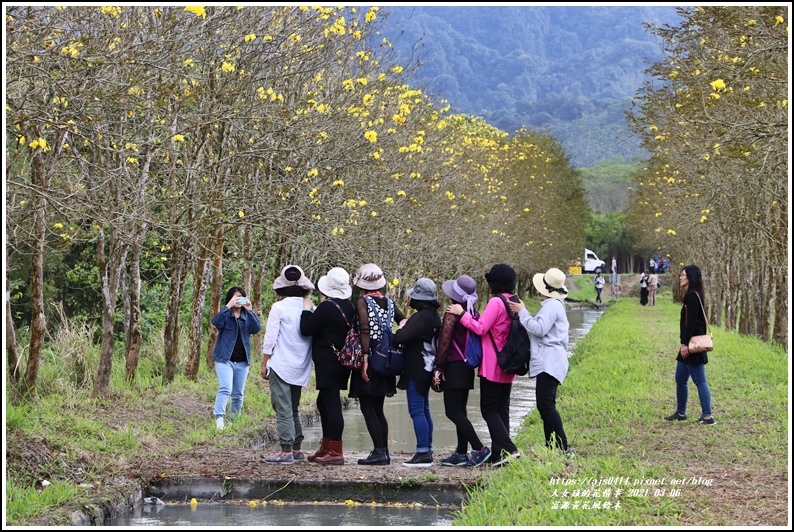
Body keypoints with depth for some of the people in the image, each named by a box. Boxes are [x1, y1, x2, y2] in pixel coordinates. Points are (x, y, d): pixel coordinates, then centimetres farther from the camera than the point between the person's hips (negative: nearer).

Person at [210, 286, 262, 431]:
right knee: (225, 389, -22)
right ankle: (219, 419, -30)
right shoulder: (225, 315, 1)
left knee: (238, 394, 10)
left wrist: (250, 311, -20)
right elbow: (215, 322, -21)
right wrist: (228, 306, -29)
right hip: (225, 359, -4)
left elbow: (257, 328, -8)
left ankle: (234, 421, 20)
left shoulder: (247, 316, 9)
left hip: (242, 362, 4)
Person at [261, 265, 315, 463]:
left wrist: (264, 363, 1)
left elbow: (270, 338, -7)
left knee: (283, 409, -3)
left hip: (281, 365, -5)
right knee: (293, 408, 16)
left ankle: (286, 451, -6)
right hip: (301, 367, 5)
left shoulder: (279, 307, -9)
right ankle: (297, 449, 17)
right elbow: (312, 336, 7)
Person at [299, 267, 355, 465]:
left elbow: (306, 329, -15)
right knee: (324, 402, 19)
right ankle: (326, 448, 26)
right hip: (343, 362, 9)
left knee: (331, 404, -7)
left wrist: (307, 310, 0)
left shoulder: (326, 307, -17)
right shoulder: (349, 307, 8)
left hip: (327, 363, -9)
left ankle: (336, 452, -7)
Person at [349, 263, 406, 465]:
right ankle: (384, 452, 15)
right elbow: (403, 322, 14)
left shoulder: (362, 302, -9)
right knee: (378, 409, 14)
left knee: (367, 408, -3)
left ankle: (379, 451, -9)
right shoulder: (388, 302, 9)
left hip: (370, 358, -7)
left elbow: (365, 330, -19)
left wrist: (365, 358, -21)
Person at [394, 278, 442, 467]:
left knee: (417, 411, -9)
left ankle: (423, 453, -11)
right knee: (424, 410, 16)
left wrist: (401, 328, -5)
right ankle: (427, 451, 20)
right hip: (427, 368, 10)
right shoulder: (434, 316, 11)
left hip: (416, 370, -10)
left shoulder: (420, 317, -20)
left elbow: (400, 338, -27)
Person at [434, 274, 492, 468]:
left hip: (454, 367, -8)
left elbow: (444, 343, -16)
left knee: (453, 411, -8)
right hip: (468, 367, 8)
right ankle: (461, 453, 13)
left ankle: (479, 448, -15)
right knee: (460, 410, 13)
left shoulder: (452, 315, -14)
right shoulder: (474, 313, 8)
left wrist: (438, 368, -10)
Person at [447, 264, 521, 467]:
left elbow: (481, 329, -18)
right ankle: (499, 454, 11)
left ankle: (507, 449, -15)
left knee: (489, 409, -4)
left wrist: (462, 313, -10)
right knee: (502, 409, 11)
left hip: (492, 366, -8)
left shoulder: (496, 302, -15)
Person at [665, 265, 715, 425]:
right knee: (680, 379, 17)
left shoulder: (693, 296, -15)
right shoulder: (692, 295, 15)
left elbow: (691, 322, -21)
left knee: (700, 381, -7)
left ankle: (708, 416, -5)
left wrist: (685, 343, -23)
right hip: (690, 344, 11)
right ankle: (680, 413, 27)